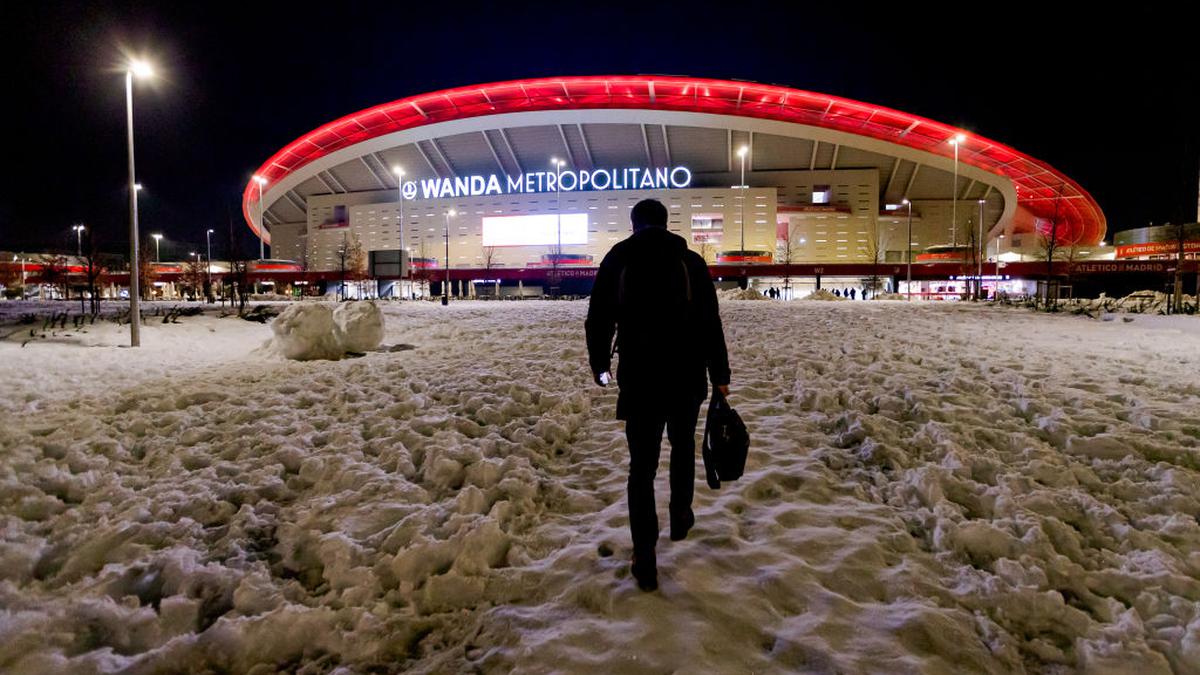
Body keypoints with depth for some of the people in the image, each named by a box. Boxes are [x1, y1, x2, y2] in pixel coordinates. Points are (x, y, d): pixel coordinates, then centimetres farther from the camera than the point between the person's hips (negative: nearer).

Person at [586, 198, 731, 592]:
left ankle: (645, 561, 3)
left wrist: (599, 363, 19)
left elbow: (598, 320, 4)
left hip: (638, 379, -1)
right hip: (687, 378, 1)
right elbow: (710, 324, -1)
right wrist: (720, 375, 4)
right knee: (683, 448, 25)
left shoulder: (616, 260, 2)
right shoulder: (690, 260, 2)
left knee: (641, 465, 3)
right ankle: (680, 517, 40)